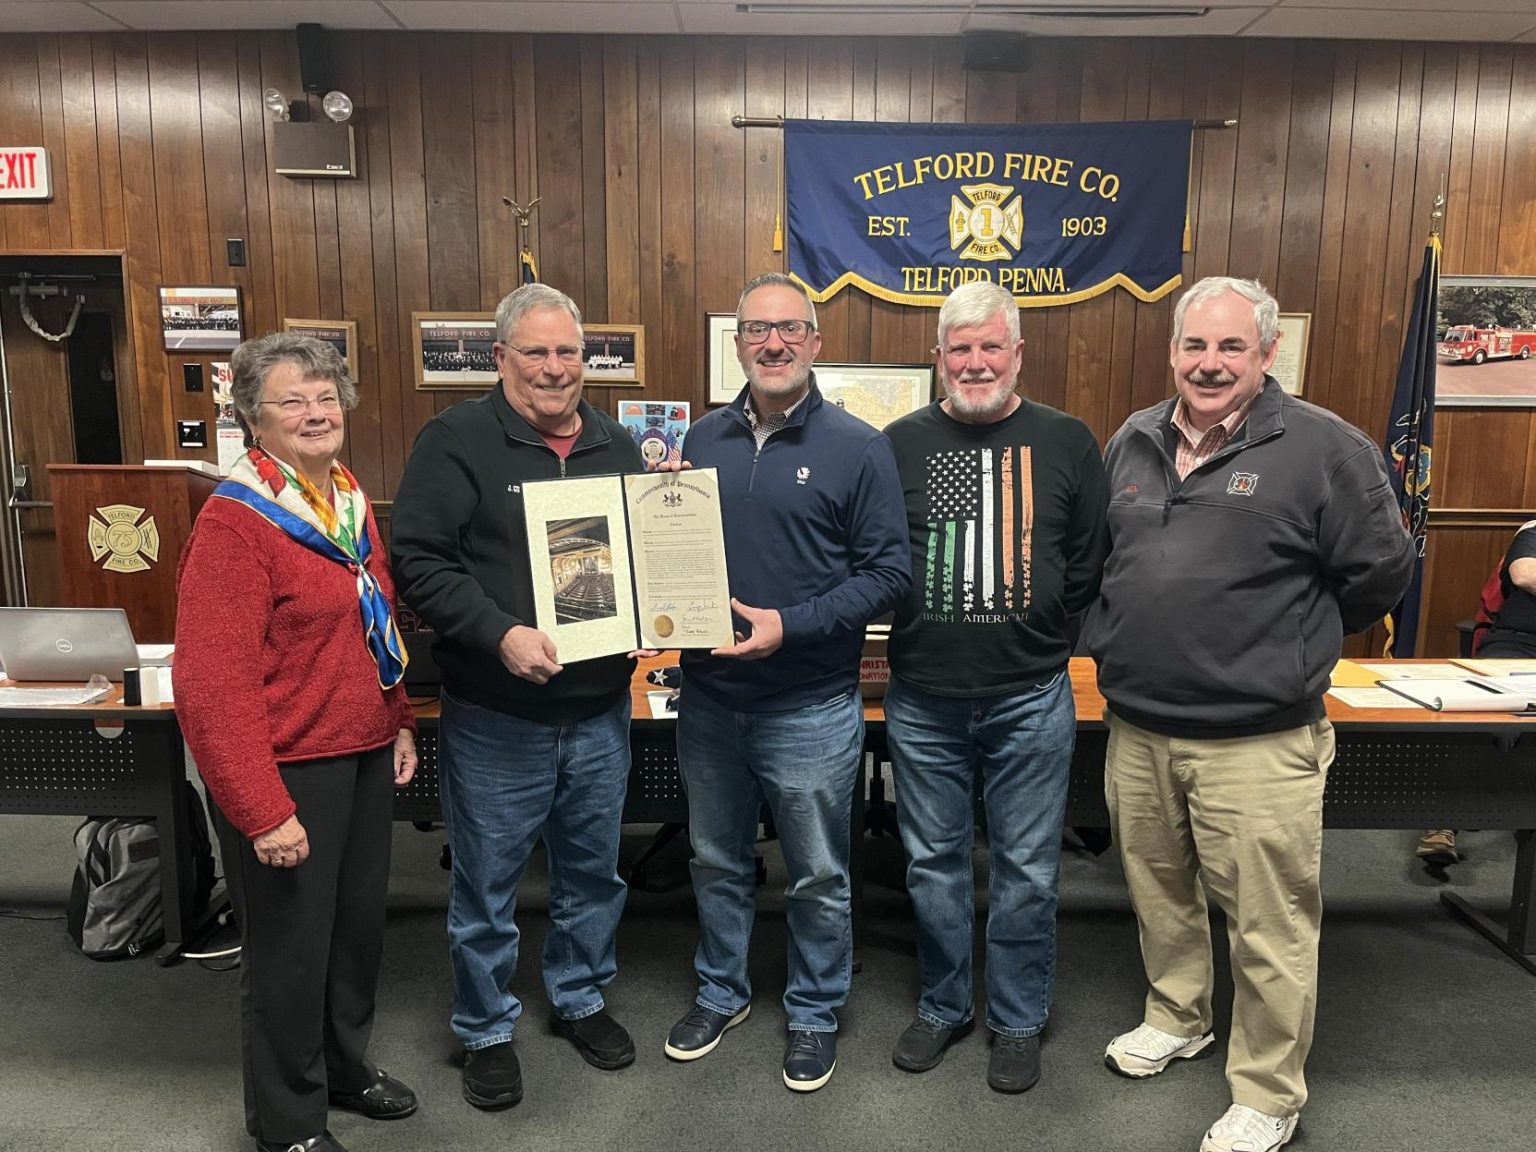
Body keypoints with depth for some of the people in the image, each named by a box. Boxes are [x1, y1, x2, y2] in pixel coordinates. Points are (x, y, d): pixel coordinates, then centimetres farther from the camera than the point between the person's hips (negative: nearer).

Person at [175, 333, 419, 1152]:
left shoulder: (351, 502, 7)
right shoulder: (234, 520, -17)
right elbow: (213, 683, -21)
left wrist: (398, 723, 14)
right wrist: (263, 810, -22)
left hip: (364, 756, 7)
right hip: (290, 772, -7)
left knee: (358, 923, 21)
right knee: (289, 945, 10)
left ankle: (345, 1064, 45)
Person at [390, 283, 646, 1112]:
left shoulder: (616, 444, 8)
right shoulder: (455, 440, -8)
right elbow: (417, 559, -15)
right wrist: (500, 634, -26)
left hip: (600, 708, 5)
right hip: (495, 715, -4)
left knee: (593, 870, 19)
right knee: (486, 883, 11)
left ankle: (581, 999, 41)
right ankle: (486, 1031, 33)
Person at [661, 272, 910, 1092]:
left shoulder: (857, 447, -8)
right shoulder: (702, 440, 5)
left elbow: (889, 570, -11)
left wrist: (791, 625, -21)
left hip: (811, 708, -4)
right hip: (709, 695, 4)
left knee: (817, 876, 13)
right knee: (716, 861, 20)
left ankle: (814, 1016, 35)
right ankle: (721, 993, 42)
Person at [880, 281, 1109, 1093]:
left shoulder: (1066, 443, 2)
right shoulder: (901, 443, 3)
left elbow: (1092, 563, 5)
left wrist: (1048, 641, 0)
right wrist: (912, 630, -2)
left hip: (1030, 700, 0)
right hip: (922, 699, 1)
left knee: (1027, 870, 11)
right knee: (932, 862, 14)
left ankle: (1018, 1021, 31)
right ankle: (942, 1006, 35)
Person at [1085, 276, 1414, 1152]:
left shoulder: (1322, 446, -8)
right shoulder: (1132, 444, 9)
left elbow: (1382, 571, -2)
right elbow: (1096, 554, 21)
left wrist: (1292, 647, 4)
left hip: (1256, 740, -5)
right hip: (1136, 728, 6)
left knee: (1269, 926, 5)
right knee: (1159, 892, 21)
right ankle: (1178, 1020, 44)